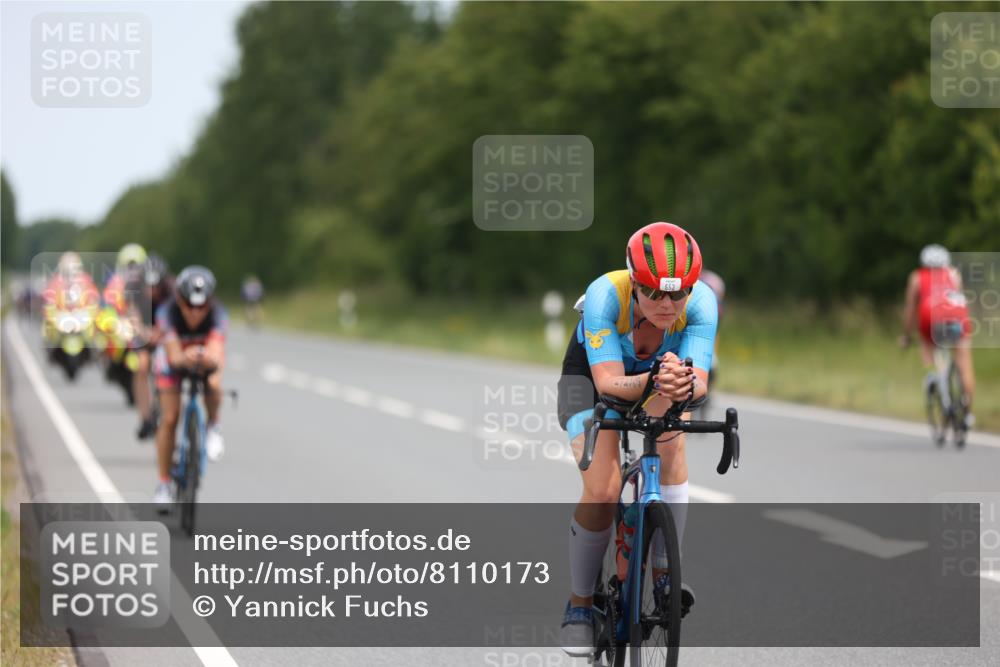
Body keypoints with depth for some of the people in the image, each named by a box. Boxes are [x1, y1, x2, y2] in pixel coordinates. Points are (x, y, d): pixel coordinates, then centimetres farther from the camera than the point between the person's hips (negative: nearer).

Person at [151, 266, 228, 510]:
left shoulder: (218, 315, -35)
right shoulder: (167, 313, -36)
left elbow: (217, 355, -47)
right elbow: (174, 356, -43)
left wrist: (209, 360, -71)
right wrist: (186, 359, -66)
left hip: (206, 357, 0)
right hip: (173, 357, 0)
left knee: (213, 387, -33)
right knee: (169, 419, -8)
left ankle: (214, 426, -1)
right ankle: (164, 484, 7)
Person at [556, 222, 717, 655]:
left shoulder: (701, 301, -31)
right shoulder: (605, 295, -37)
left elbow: (700, 380, -37)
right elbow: (609, 381, -42)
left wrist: (685, 385, -62)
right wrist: (652, 382, -62)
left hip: (656, 372, 2)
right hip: (591, 375, -2)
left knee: (671, 441, -31)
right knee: (603, 490, -22)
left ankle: (663, 573, -16)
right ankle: (579, 604, -1)